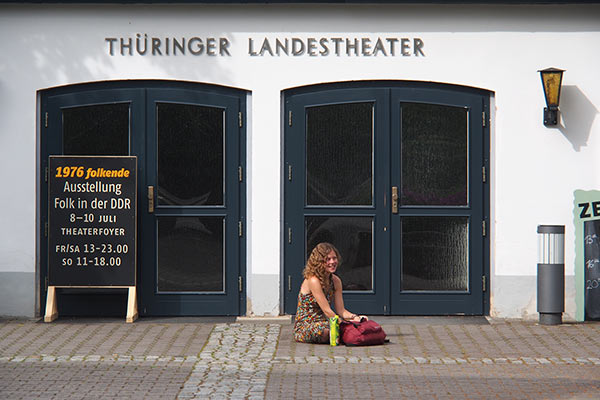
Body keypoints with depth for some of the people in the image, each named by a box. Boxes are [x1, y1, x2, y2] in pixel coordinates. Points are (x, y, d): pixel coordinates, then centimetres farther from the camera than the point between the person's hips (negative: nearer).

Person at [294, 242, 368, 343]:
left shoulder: (336, 281, 5)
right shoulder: (313, 280, -18)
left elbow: (341, 310, 4)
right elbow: (327, 311, -20)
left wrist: (355, 318, -14)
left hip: (322, 324, 6)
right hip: (304, 327, -6)